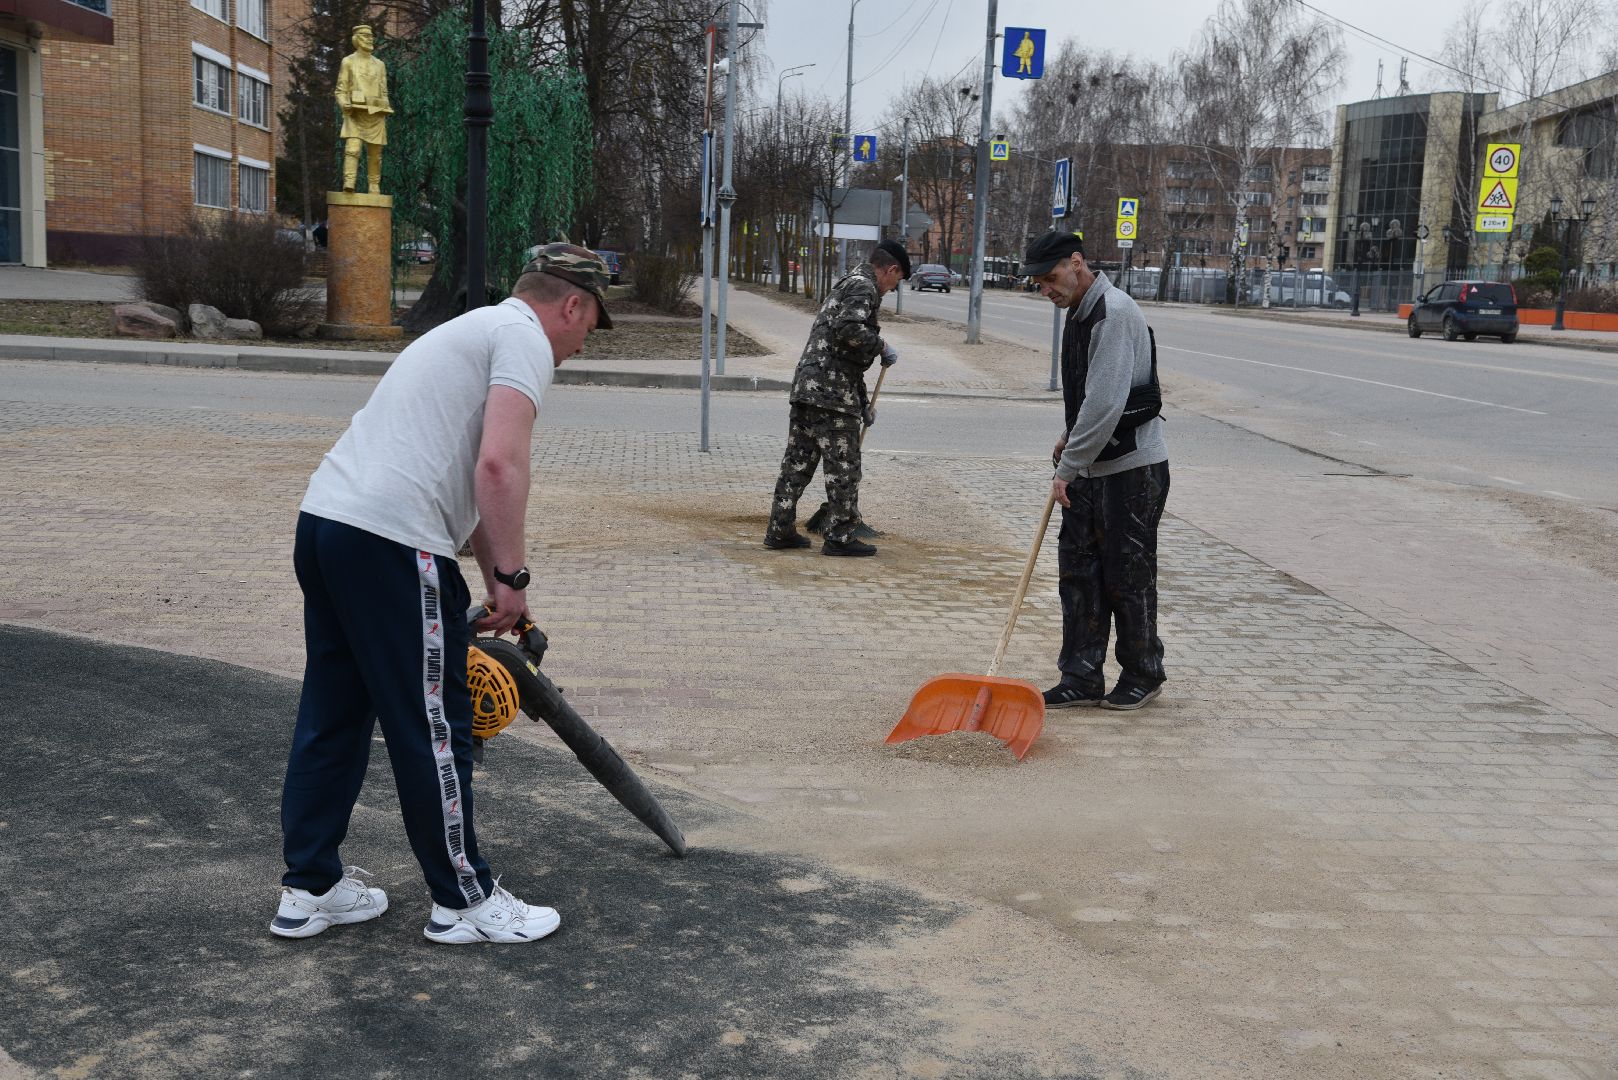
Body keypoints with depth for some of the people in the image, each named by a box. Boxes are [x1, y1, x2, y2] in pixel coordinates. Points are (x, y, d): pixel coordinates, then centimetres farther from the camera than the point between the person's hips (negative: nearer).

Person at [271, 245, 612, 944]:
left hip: (324, 519, 10)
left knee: (332, 716, 17)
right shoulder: (525, 337, -3)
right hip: (391, 543, -10)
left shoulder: (477, 329, 28)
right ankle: (464, 901, 13)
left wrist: (495, 584, 34)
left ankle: (310, 889, 27)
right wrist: (512, 578, -10)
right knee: (433, 727, 1)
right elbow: (499, 465, -18)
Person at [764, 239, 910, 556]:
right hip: (833, 391, -10)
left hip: (806, 386, 10)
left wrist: (863, 404, 34)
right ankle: (839, 538, 5)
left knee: (797, 462, 12)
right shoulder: (865, 287, -5)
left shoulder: (847, 284, 27)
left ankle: (780, 531, 15)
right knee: (843, 467, -1)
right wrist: (882, 346, -9)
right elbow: (848, 328, -25)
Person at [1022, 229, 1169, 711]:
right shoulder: (1079, 313, 12)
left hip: (1133, 469, -9)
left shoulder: (1115, 313, -20)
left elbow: (1105, 404, -26)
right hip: (1091, 467, 9)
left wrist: (1068, 468, -21)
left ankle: (1143, 676, 18)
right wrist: (1068, 437, 16)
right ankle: (1081, 680, 16)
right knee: (1078, 570, 8)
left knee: (1127, 576, 1)